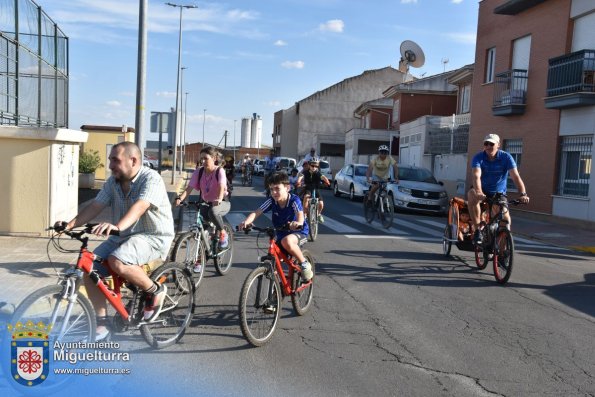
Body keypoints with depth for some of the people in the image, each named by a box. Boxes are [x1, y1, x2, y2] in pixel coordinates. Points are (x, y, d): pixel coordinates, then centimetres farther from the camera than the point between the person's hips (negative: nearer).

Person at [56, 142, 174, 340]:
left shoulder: (151, 179, -17)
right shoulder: (113, 182, 5)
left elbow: (139, 207, -34)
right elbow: (95, 206, -1)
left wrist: (116, 226, -51)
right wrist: (71, 224, -17)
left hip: (153, 237, -7)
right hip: (122, 236, 8)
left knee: (117, 262, -32)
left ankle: (155, 290, -7)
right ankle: (101, 324, 6)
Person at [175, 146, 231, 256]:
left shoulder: (219, 171, -16)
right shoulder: (199, 172, -6)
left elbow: (221, 187, -32)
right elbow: (189, 187, -16)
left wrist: (219, 200, -53)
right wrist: (180, 198, -35)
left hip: (222, 203, -4)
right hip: (205, 203, 4)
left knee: (212, 211, -39)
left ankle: (223, 234, -13)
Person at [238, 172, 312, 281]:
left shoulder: (294, 200, -23)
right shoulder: (271, 201, -13)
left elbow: (300, 215, -38)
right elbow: (256, 213, -21)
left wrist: (297, 223, -62)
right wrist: (246, 222, -42)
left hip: (299, 231, -5)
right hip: (281, 233, 5)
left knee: (286, 241, -38)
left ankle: (304, 264, -16)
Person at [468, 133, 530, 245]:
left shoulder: (506, 157, -14)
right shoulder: (478, 157, -17)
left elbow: (516, 177, -25)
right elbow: (476, 176, -33)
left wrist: (523, 194, -40)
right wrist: (478, 192, -52)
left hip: (499, 193, 2)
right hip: (482, 191, -2)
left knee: (506, 218, -14)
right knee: (472, 194, -35)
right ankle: (477, 230, -28)